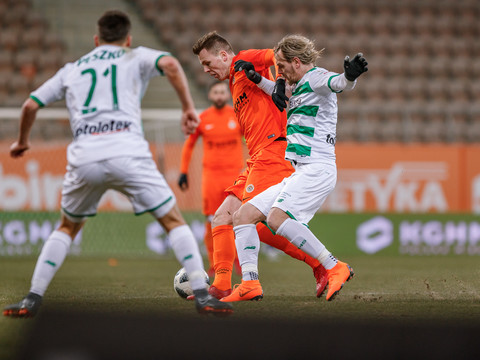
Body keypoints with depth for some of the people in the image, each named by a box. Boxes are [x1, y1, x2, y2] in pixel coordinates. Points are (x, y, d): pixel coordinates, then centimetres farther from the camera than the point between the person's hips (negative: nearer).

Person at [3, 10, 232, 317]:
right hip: (127, 152, -3)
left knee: (67, 228, 24)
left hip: (84, 157, 3)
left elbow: (31, 105, 24)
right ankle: (202, 296, -2)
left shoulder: (71, 70, 26)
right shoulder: (135, 58, 18)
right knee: (174, 221, 9)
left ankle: (33, 299, 15)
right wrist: (188, 108, 0)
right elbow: (170, 64, -3)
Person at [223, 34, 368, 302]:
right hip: (298, 174, 10)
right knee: (243, 215, 5)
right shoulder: (298, 87, 22)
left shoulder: (316, 78, -6)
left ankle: (336, 269, -26)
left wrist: (350, 76, -52)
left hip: (317, 168, -10)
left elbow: (339, 83, -29)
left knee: (277, 217, -29)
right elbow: (282, 95, 46)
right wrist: (258, 80, 31)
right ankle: (250, 283, -2)